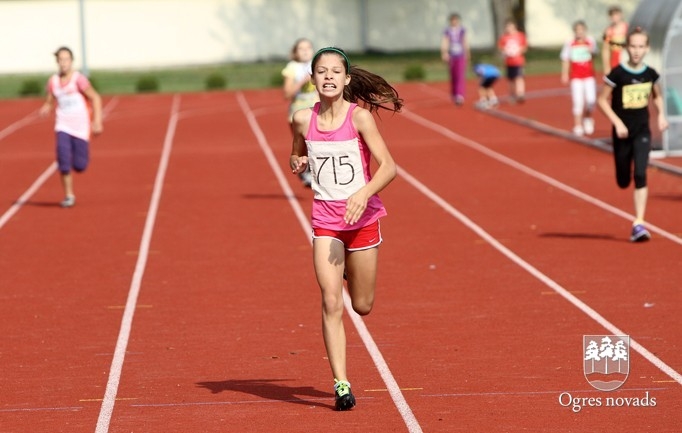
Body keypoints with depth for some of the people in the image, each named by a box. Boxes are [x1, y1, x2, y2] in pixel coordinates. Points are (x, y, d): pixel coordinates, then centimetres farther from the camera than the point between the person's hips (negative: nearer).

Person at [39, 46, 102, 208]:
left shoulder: (79, 79, -12)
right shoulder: (53, 81, 2)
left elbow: (95, 98, -6)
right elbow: (50, 101, 13)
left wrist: (97, 121, -11)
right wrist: (46, 108, -12)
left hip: (80, 127, -3)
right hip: (63, 126, 3)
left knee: (79, 166, 0)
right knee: (64, 162, -13)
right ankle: (68, 195, -1)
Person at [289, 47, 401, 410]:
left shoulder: (359, 116, -12)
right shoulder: (303, 119, -2)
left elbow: (388, 167, -15)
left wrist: (364, 193, -32)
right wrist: (297, 163, -7)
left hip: (362, 217, -1)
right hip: (325, 220, 1)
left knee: (362, 306, 11)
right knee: (331, 302, -12)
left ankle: (352, 268, 47)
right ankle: (341, 384, -9)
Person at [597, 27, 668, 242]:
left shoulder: (650, 74, -1)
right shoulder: (617, 74, -11)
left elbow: (657, 96, 18)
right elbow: (603, 100, -6)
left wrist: (661, 114, 1)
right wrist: (617, 122, -15)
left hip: (642, 132, 1)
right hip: (622, 132, -1)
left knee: (640, 175, -14)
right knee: (623, 181, 7)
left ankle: (638, 224, -15)